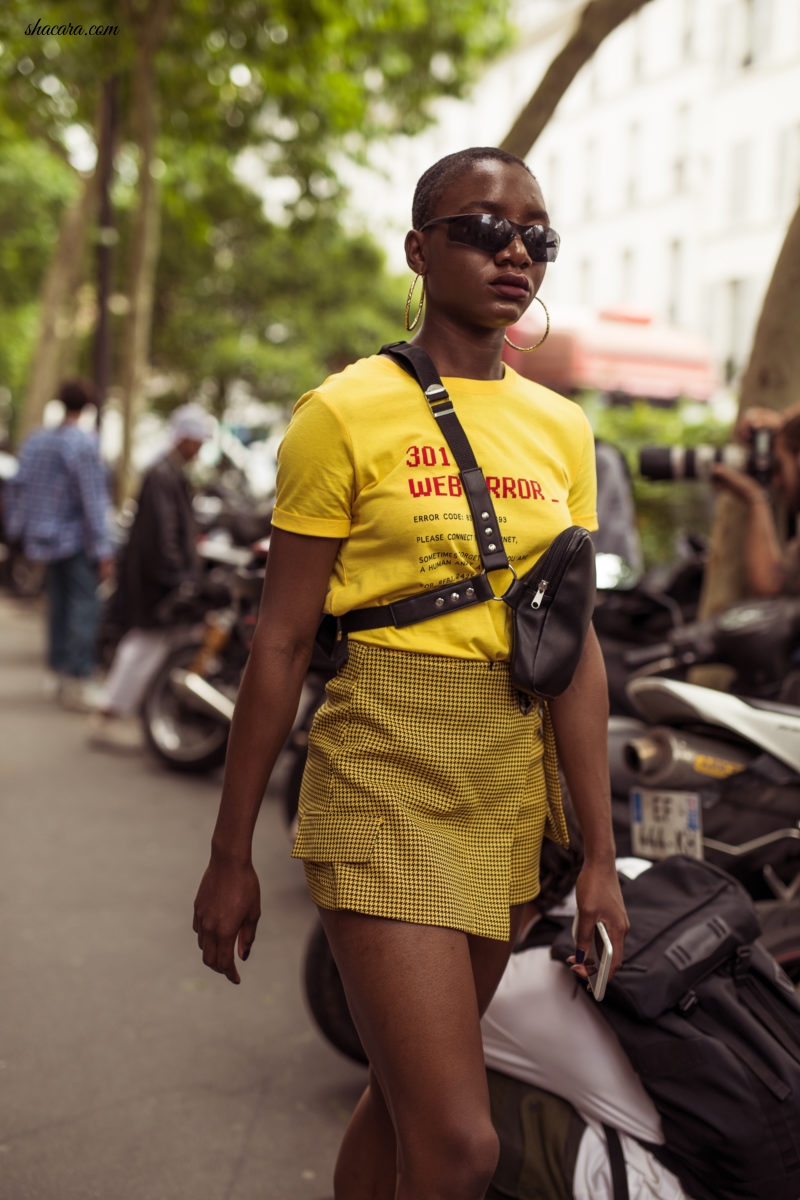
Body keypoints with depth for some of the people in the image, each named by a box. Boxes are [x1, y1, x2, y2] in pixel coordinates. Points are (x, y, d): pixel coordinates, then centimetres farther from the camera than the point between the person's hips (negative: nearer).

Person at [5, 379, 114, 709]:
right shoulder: (83, 444, -17)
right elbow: (92, 499, -18)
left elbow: (18, 487, 9)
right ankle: (78, 680, -7)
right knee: (84, 605, -6)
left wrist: (20, 531, 20)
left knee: (58, 604, 17)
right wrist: (104, 551, -16)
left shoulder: (36, 440, 6)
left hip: (47, 537, 8)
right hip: (79, 539, -8)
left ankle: (58, 672, 25)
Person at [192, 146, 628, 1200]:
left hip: (511, 787, 5)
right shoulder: (347, 411, -5)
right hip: (386, 773, -5)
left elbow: (576, 649, 7)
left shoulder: (563, 429, 9)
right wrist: (230, 855, -2)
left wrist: (600, 854, 5)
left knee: (401, 1098, 17)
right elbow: (281, 642, -5)